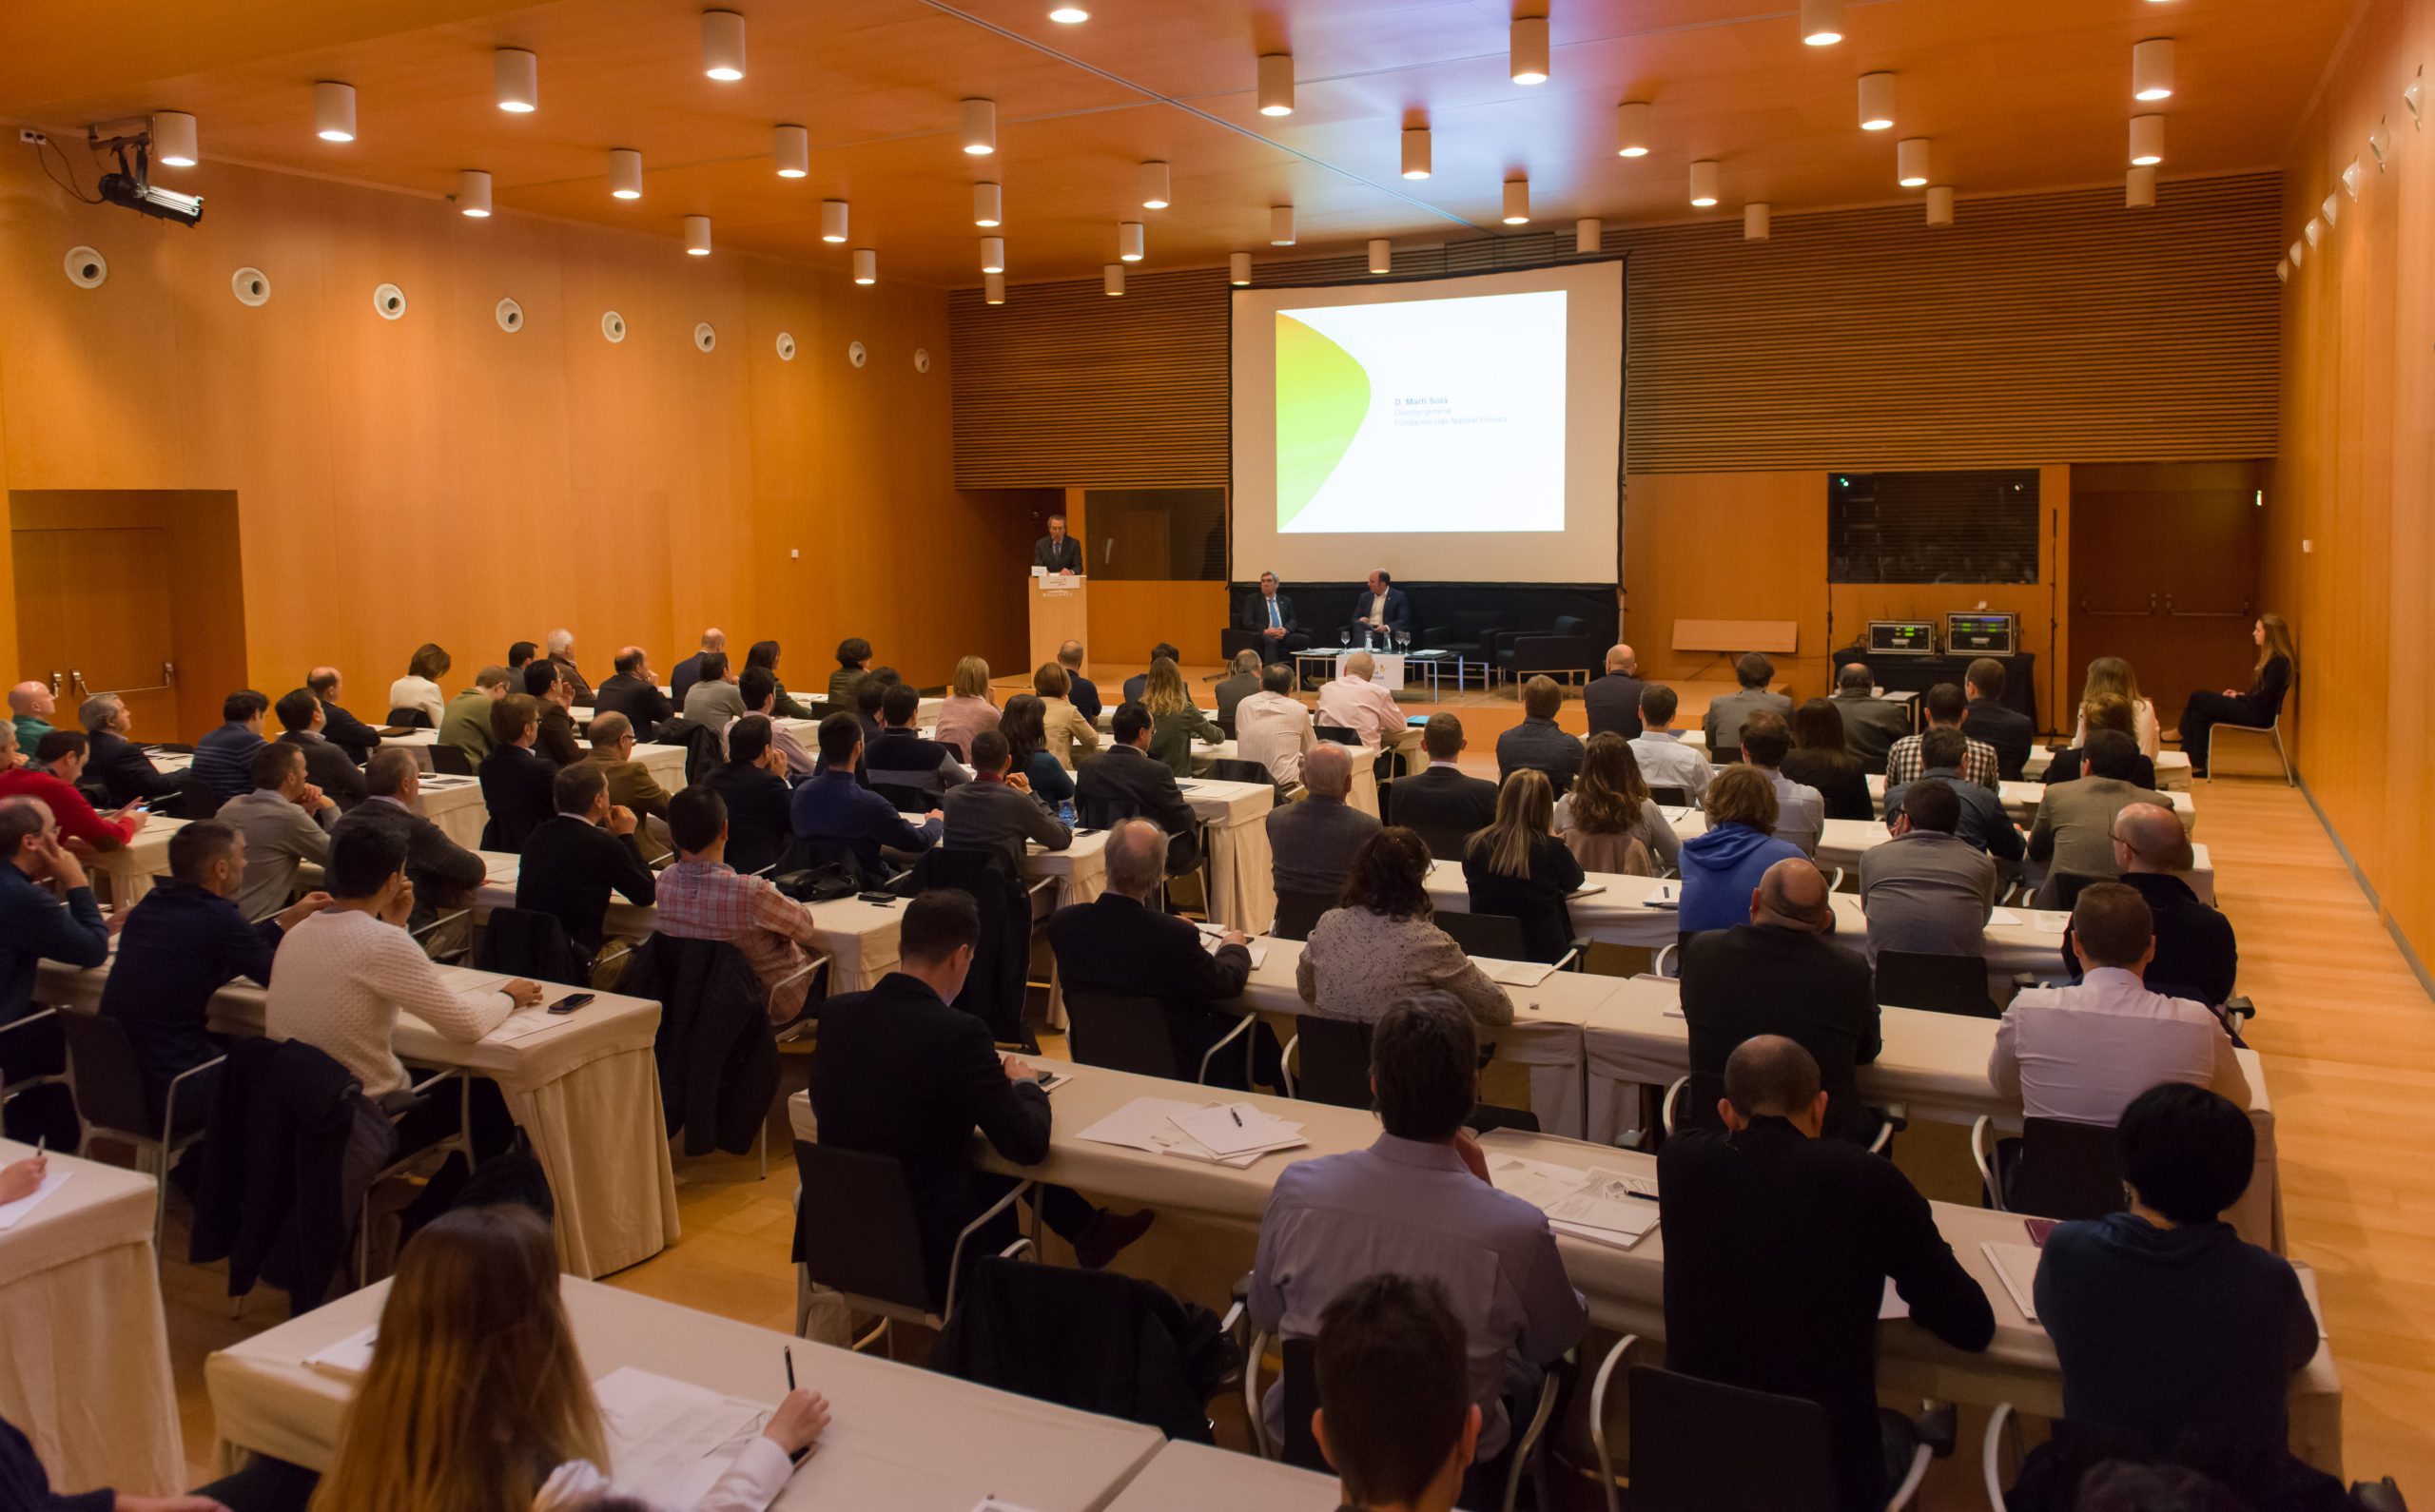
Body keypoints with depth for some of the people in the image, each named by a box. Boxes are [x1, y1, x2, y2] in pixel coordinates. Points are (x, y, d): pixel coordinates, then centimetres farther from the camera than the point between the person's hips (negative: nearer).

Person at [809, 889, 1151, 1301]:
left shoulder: (835, 1012, -6)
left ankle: (1089, 1231, 35)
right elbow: (1029, 1146, -18)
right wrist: (1026, 1085, 4)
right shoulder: (958, 1032, -23)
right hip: (929, 1252, -5)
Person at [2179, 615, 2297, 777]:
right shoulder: (2272, 658, 16)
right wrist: (2240, 695, 6)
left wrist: (2238, 697, -6)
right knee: (2198, 713, -3)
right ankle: (2197, 765, -7)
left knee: (2197, 699, -9)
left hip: (2258, 715, -10)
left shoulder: (2279, 662, -16)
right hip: (2253, 710, 10)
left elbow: (2265, 698, -19)